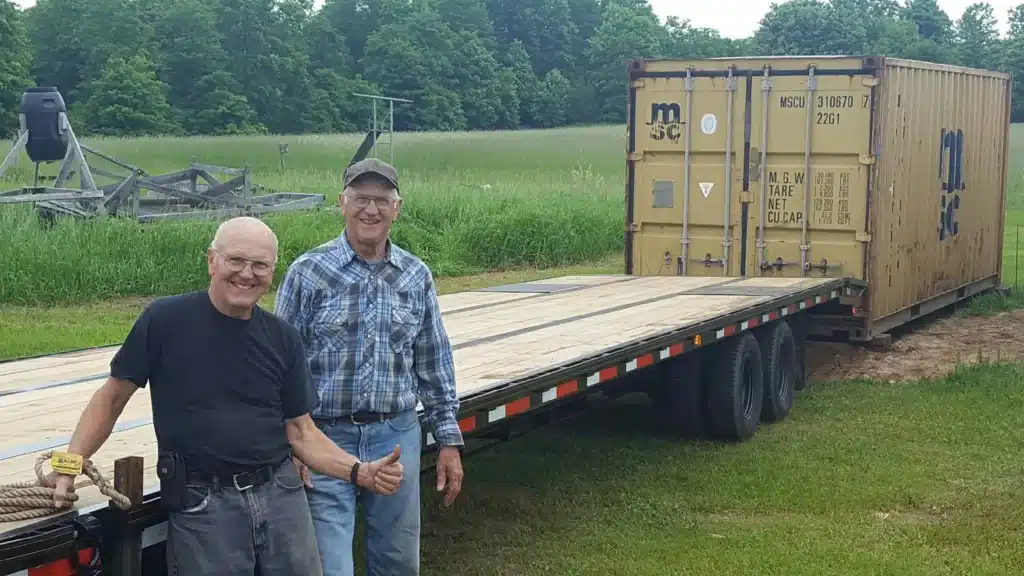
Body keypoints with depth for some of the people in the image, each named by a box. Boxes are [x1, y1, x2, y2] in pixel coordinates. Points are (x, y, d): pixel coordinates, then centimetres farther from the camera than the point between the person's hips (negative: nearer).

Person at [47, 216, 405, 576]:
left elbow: (302, 432, 6)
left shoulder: (282, 338, 5)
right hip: (201, 505, -3)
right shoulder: (164, 321, -6)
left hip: (280, 493, 3)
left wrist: (361, 472, -8)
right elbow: (112, 397, 2)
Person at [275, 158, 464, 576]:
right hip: (326, 438, -3)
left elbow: (434, 365, 11)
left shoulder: (417, 276, 6)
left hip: (397, 437, 3)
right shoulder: (308, 272, -5)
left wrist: (449, 441, 9)